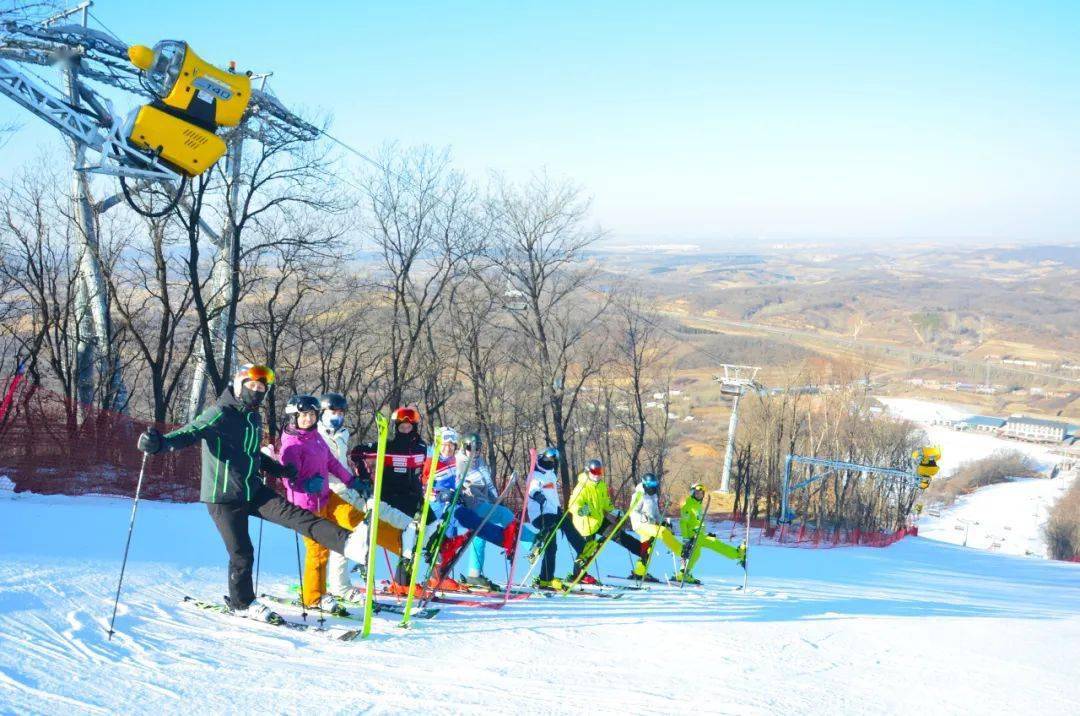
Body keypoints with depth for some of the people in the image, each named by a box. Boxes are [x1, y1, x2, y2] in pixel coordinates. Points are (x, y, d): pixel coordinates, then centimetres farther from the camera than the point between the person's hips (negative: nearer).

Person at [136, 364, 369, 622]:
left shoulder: (253, 417, 11)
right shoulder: (221, 414, -14)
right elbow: (191, 432, -28)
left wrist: (278, 469, 18)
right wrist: (161, 443, -46)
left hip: (253, 491, 6)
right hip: (224, 497, -6)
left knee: (296, 515, -10)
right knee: (242, 553, 0)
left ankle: (349, 542, -22)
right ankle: (241, 603, 22)